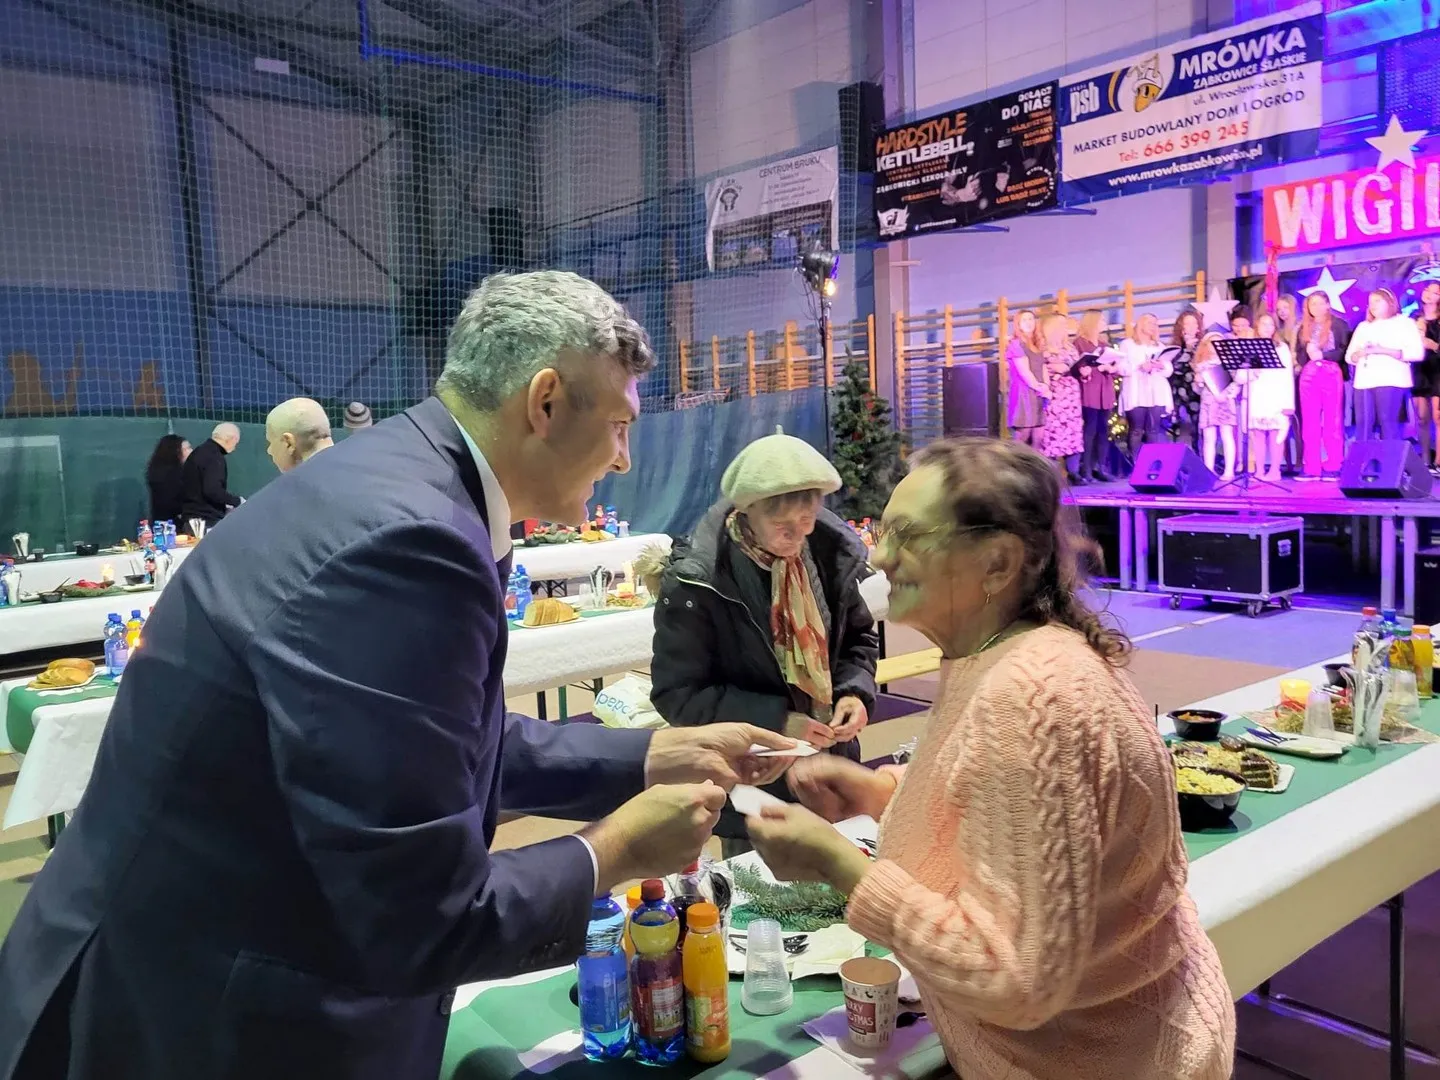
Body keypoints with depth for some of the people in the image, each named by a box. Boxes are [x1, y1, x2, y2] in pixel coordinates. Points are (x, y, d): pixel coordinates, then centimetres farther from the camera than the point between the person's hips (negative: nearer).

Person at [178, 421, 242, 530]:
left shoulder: (199, 452, 17)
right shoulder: (214, 457, -13)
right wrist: (237, 500, -11)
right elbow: (212, 490, -24)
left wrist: (223, 506, 21)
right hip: (208, 520, -10)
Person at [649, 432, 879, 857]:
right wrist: (774, 721, -23)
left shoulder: (831, 550, -7)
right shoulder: (695, 581, -21)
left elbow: (859, 636, 8)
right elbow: (676, 693, -16)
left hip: (830, 767, 4)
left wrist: (856, 691, -12)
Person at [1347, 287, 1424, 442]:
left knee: (1388, 423, -11)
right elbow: (1349, 356, 19)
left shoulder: (1404, 322, 7)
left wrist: (1383, 350, -12)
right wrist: (1361, 353, -5)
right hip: (1364, 381, 5)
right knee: (1363, 425, -3)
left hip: (1390, 381, -5)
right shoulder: (1363, 326, 24)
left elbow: (1417, 353, -4)